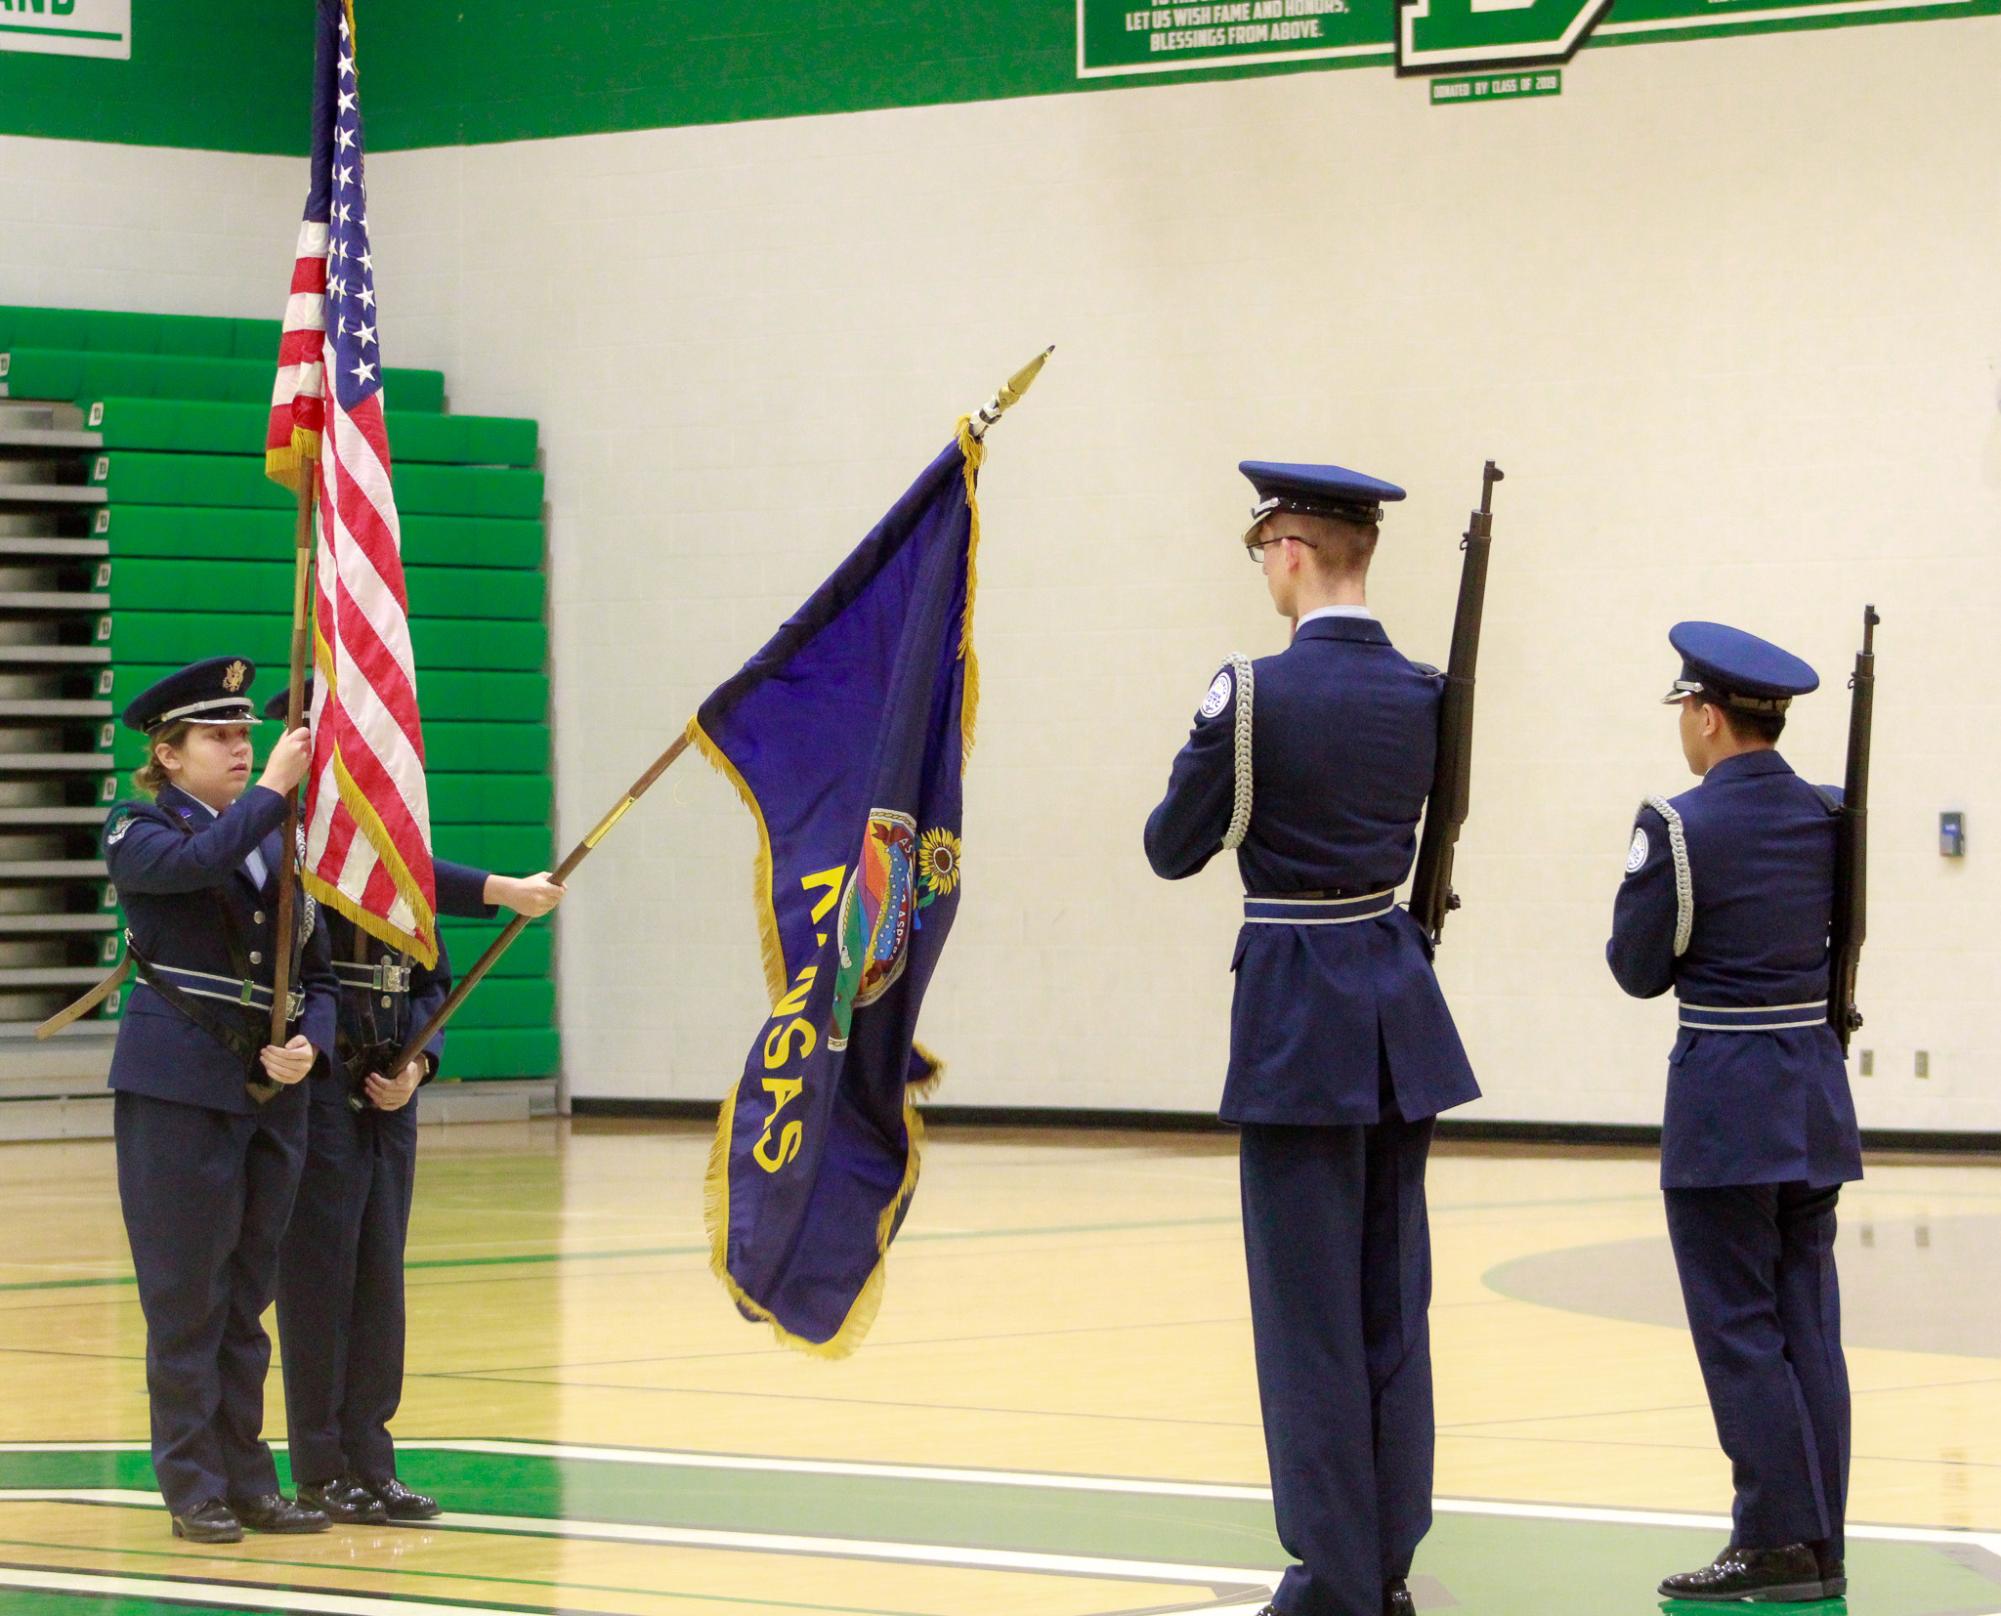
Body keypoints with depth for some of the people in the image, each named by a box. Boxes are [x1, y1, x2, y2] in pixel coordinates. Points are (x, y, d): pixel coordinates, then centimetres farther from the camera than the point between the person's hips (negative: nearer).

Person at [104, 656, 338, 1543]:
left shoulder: (279, 843, 14)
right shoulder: (140, 832, -1)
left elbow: (318, 974, 13)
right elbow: (197, 861, -25)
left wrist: (308, 1048, -5)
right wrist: (273, 788, -22)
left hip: (270, 1095, 5)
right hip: (176, 1091, -5)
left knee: (247, 1298, 9)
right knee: (186, 1297, -1)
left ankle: (249, 1483, 14)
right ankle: (193, 1487, 5)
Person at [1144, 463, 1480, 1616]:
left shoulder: (1257, 694, -15)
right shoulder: (1423, 695, 3)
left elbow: (1173, 851, -5)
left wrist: (1218, 779, 13)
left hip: (1300, 1014, -6)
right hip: (1400, 1001, 6)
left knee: (1311, 1305, 0)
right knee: (1395, 1295, 12)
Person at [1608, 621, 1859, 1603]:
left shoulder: (1681, 828, -14)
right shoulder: (1830, 817, 4)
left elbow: (1640, 969, -7)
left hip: (1724, 1096, -6)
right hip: (1816, 1092, 6)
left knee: (1737, 1328, 0)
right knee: (1807, 1326, 10)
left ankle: (1777, 1543, -1)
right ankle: (1819, 1547, 12)